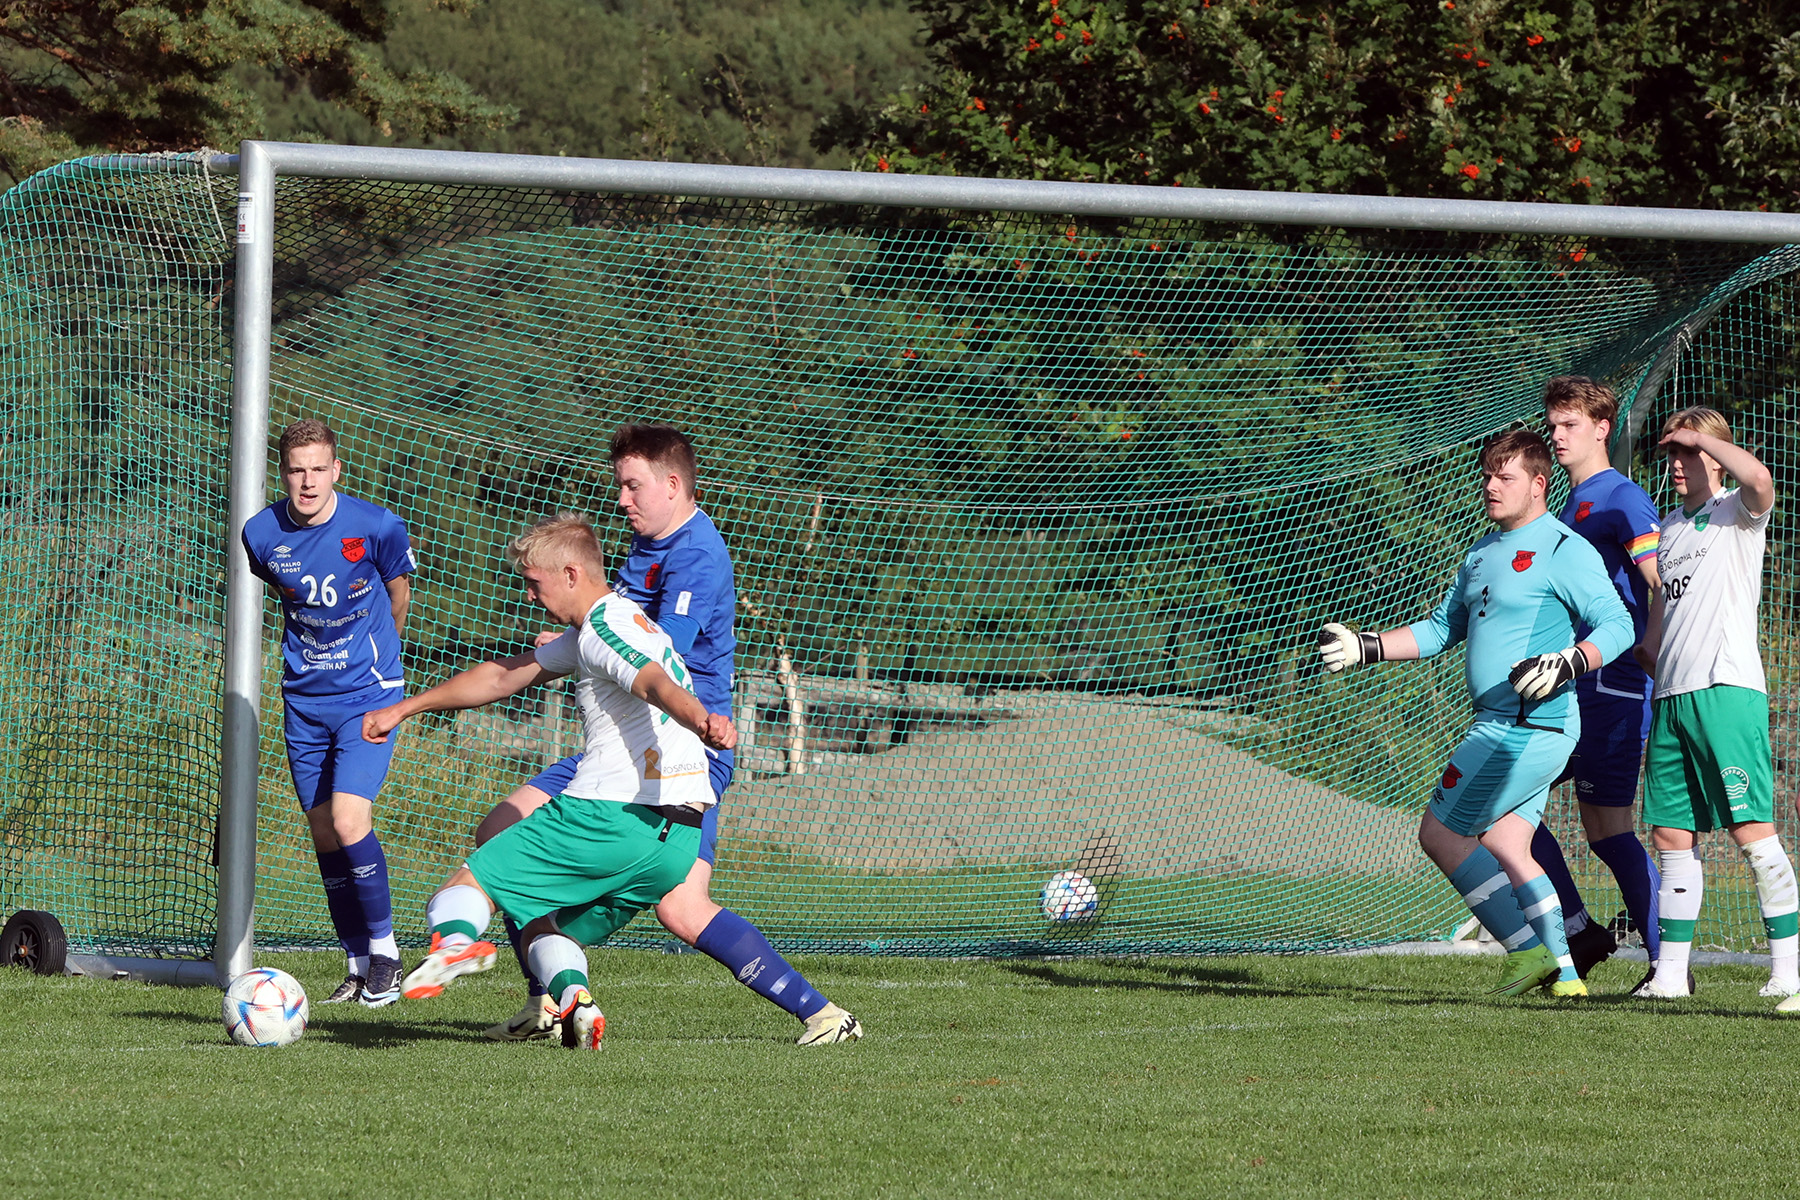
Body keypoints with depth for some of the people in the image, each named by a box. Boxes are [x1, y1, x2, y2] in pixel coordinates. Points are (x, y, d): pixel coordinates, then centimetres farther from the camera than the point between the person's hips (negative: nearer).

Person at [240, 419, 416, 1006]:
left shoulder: (376, 527, -15)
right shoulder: (262, 533, -6)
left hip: (368, 693, -4)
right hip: (305, 699, 4)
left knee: (349, 821, -17)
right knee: (324, 832, 5)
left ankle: (384, 950, 0)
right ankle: (358, 964, 17)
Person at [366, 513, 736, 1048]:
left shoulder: (605, 625, -6)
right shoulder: (590, 630, 26)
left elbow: (657, 683, -27)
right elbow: (502, 678, 35)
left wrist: (702, 722, -48)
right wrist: (403, 709, 40)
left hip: (609, 816, -9)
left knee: (467, 884, -2)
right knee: (540, 923, 19)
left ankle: (456, 937, -35)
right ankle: (573, 997, -12)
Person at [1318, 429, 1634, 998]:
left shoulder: (1564, 551, -10)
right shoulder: (1481, 555, 19)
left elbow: (1618, 627, -15)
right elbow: (1440, 630, 27)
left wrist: (1566, 664, -31)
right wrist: (1366, 647, 17)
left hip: (1531, 727, -9)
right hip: (1501, 728, 9)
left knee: (1440, 833, -8)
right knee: (1504, 849, 7)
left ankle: (1528, 950, -8)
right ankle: (1562, 974, 7)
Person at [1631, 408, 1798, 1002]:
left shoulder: (1738, 513, 0)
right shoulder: (1671, 525, 21)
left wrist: (1702, 438, -11)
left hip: (1727, 689, -8)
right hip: (1671, 695, 8)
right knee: (1671, 834, 6)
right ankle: (1671, 971, 10)